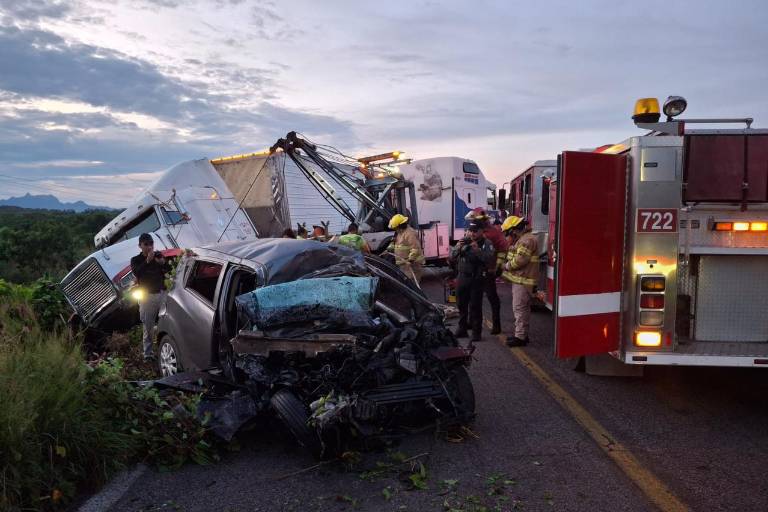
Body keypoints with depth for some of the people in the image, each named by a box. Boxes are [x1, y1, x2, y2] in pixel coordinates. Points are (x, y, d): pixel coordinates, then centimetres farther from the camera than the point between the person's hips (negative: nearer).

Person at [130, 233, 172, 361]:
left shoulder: (159, 255, 10)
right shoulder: (136, 260, 5)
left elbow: (169, 270, 1)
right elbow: (136, 272, -15)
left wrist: (163, 263, -19)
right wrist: (147, 261, -28)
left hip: (162, 293, 2)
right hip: (147, 296, -2)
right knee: (148, 326, -3)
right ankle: (148, 353, 2)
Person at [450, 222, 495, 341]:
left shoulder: (486, 244, -2)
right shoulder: (463, 242, 9)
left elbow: (489, 259, -17)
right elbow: (452, 257, 6)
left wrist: (477, 250, -27)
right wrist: (457, 247, -13)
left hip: (477, 279, -4)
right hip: (462, 277, 4)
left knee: (475, 306, -1)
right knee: (462, 305, 11)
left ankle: (476, 331, 8)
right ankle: (462, 329, 25)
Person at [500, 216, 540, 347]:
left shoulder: (527, 240, -18)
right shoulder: (522, 239, 18)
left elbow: (520, 260, -24)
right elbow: (514, 256, 23)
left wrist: (507, 266, -9)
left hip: (523, 280, -11)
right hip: (521, 279, 11)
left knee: (520, 308, -7)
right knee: (523, 308, 16)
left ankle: (520, 337, -3)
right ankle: (522, 333, 25)